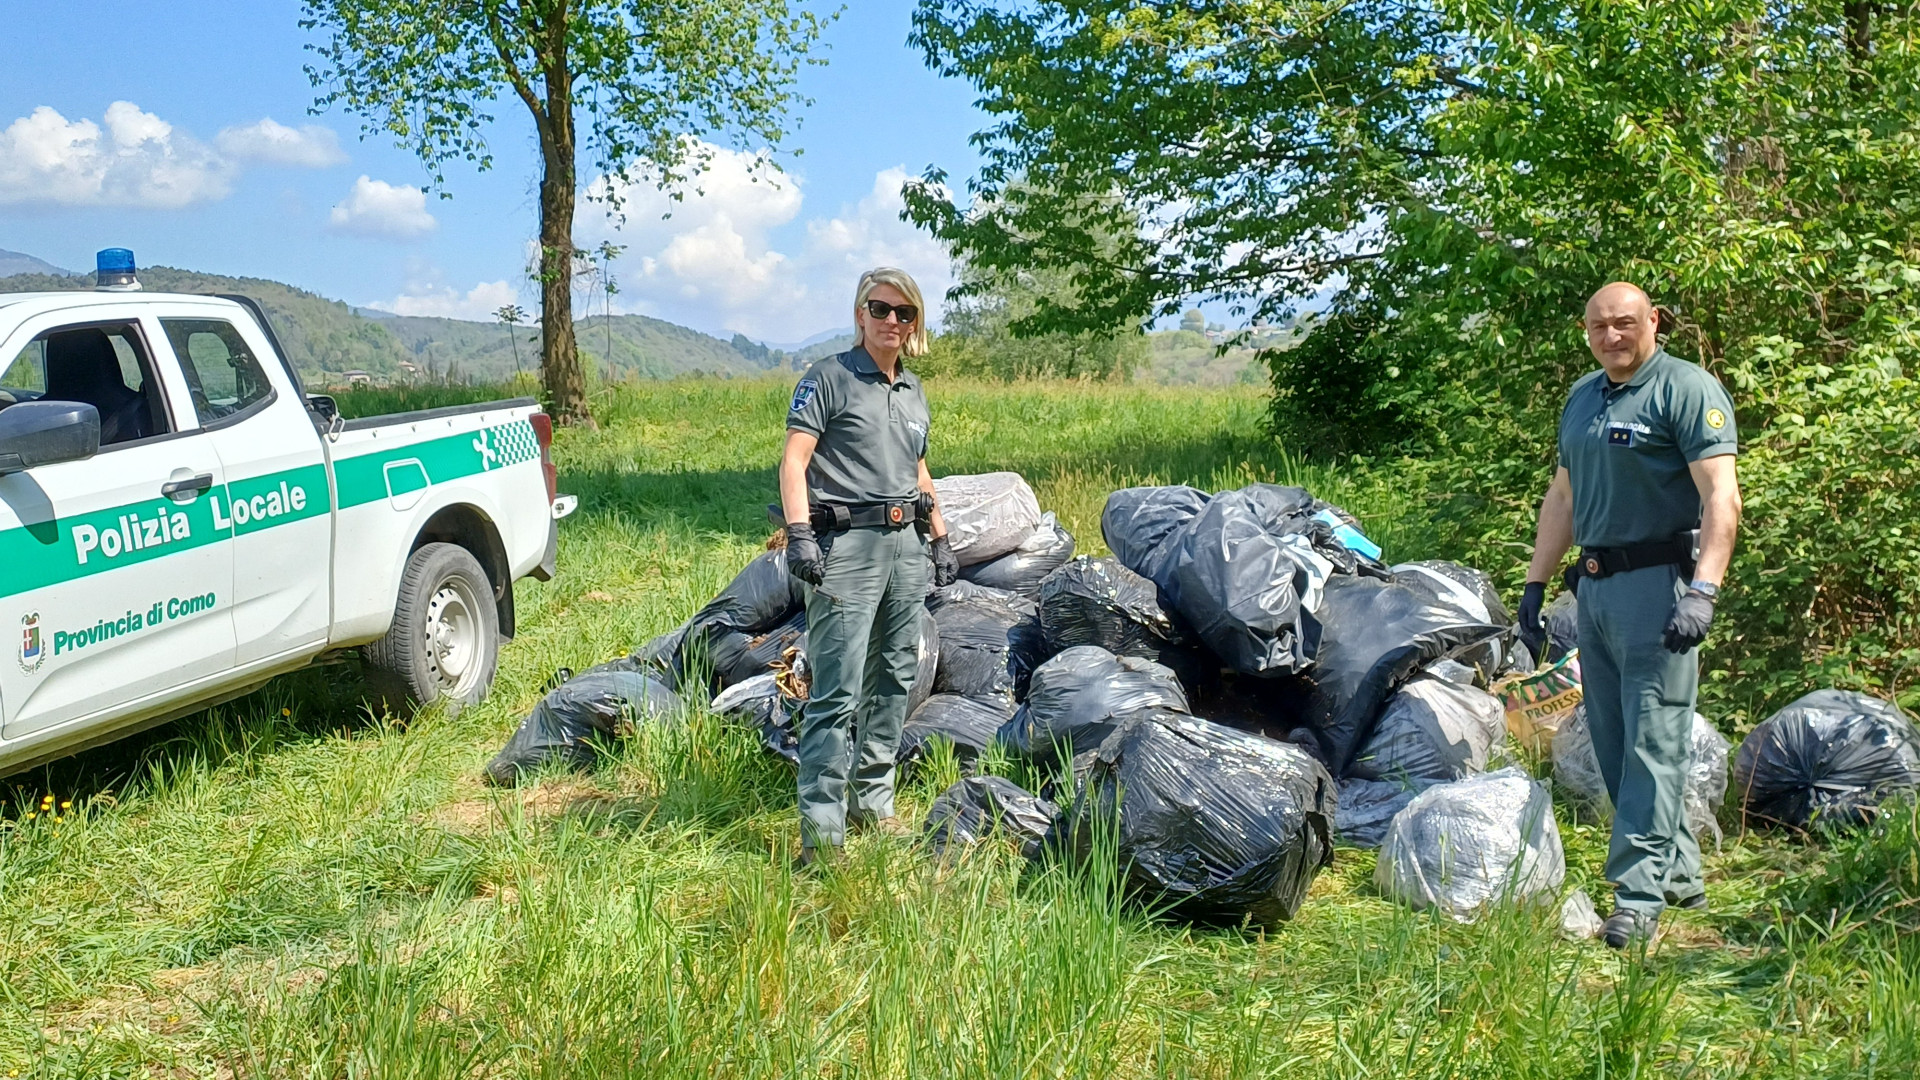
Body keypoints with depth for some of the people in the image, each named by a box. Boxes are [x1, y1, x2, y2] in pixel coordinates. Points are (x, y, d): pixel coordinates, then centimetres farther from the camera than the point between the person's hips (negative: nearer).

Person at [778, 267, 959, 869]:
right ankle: (821, 834, -9)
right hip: (846, 548, -7)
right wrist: (799, 533, -23)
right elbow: (794, 461, -11)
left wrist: (940, 538, 24)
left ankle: (872, 802, 26)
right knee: (838, 693, -11)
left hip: (905, 547, 8)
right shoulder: (829, 378, -3)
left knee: (894, 682, 13)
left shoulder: (914, 392, 18)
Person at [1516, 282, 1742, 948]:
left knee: (1651, 740, -7)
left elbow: (1721, 496, -15)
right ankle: (1679, 872, 21)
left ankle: (1640, 892, -4)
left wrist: (1702, 591, -25)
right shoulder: (1582, 398, 17)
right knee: (1612, 741, 10)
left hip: (1656, 584, -8)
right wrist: (1534, 586, 20)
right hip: (1594, 587, 8)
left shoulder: (1688, 390, -7)